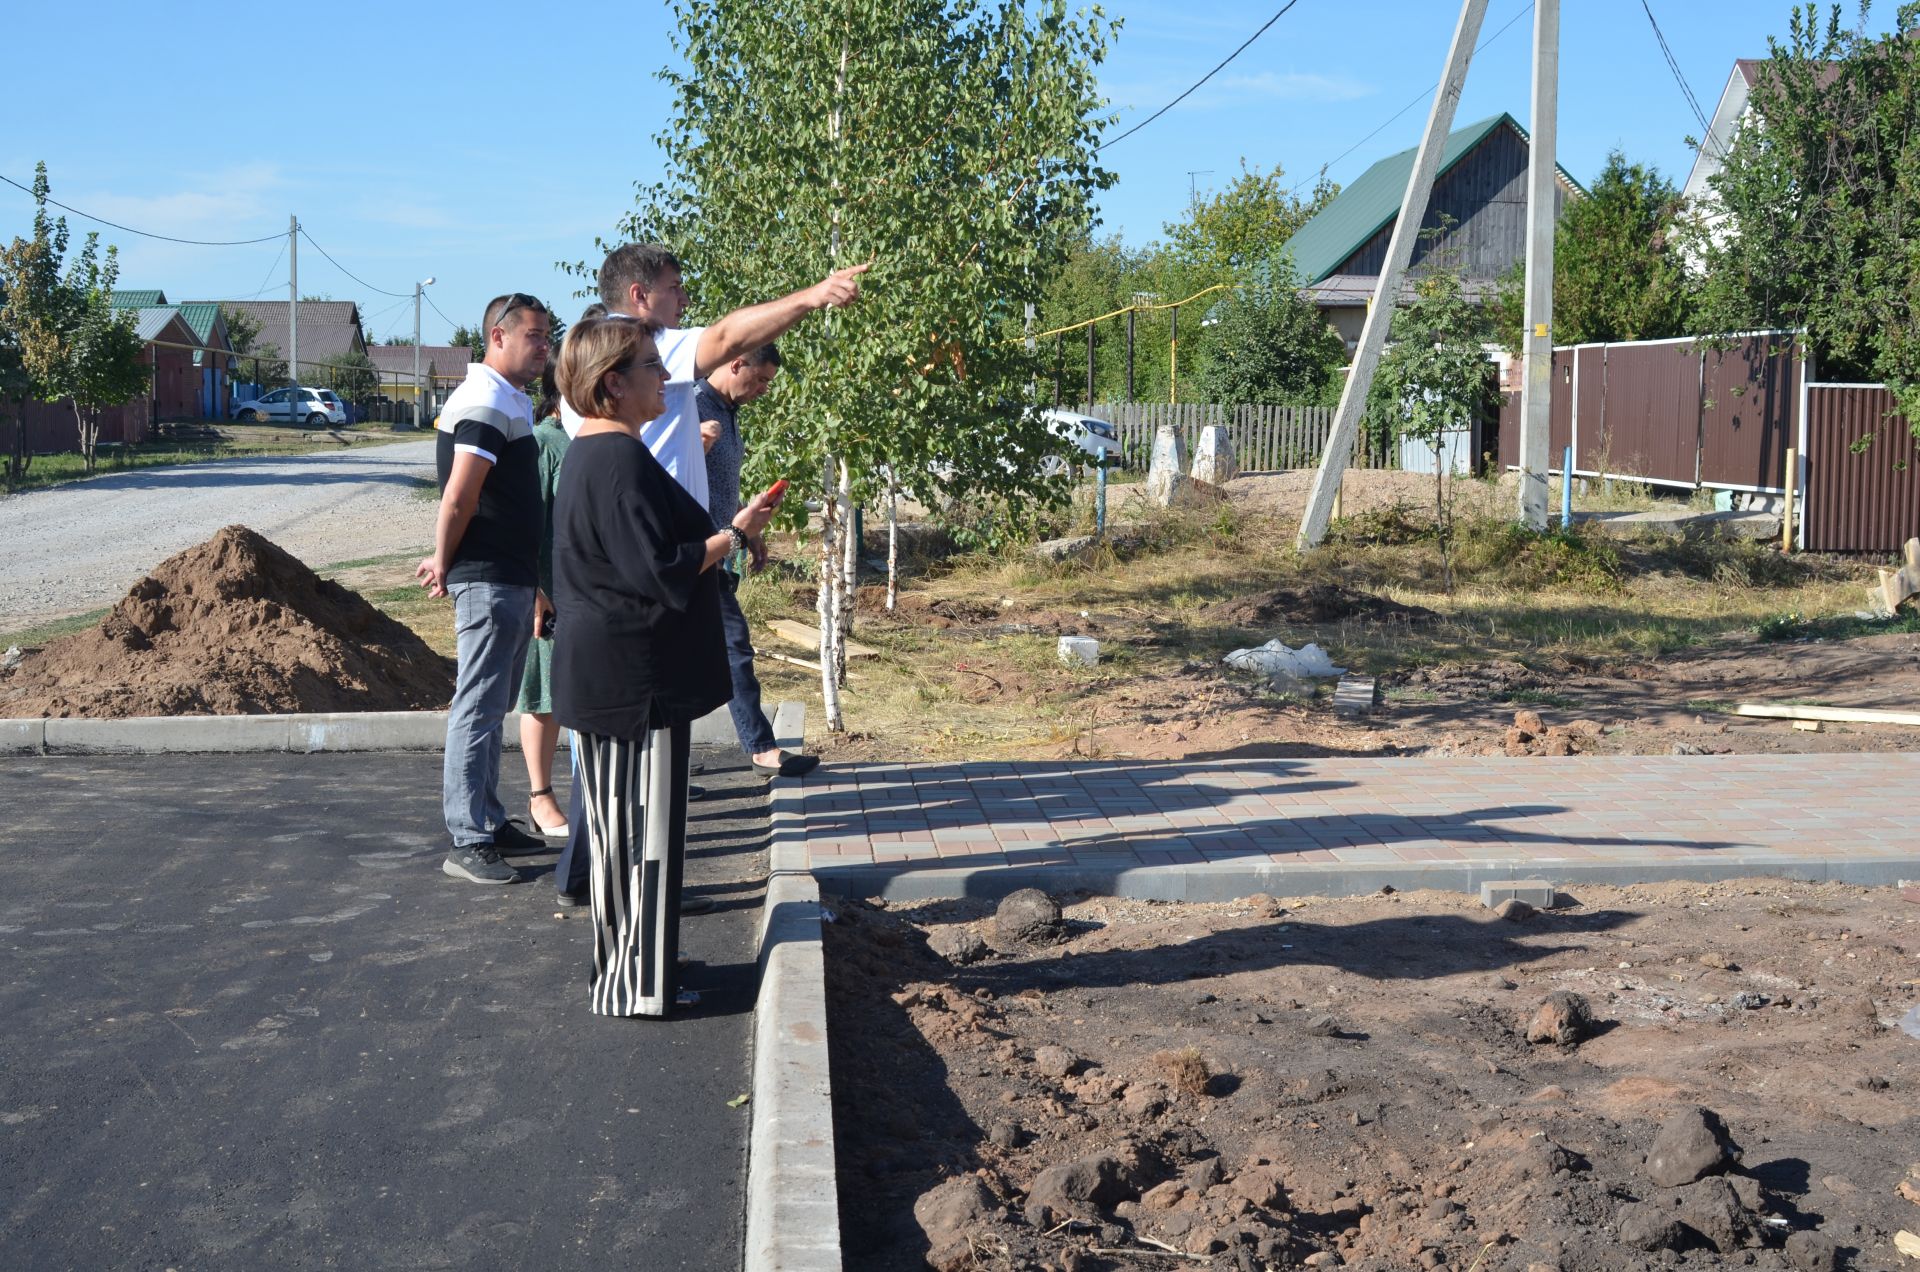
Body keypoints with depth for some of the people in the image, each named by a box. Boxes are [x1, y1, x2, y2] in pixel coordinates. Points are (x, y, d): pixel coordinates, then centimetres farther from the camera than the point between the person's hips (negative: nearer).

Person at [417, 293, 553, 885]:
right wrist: (444, 565, -7)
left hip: (512, 579, 10)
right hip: (488, 581, -10)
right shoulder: (485, 403, -15)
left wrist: (536, 585, 22)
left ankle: (489, 823, 24)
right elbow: (459, 498, -19)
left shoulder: (511, 402, 17)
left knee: (491, 710, 16)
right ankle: (467, 842, -3)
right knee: (477, 711, -6)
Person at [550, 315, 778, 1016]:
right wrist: (735, 534, -12)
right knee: (640, 826, -3)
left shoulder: (591, 454, 14)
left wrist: (720, 533, 19)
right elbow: (658, 571, -23)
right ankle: (636, 986, 5)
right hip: (634, 680, -11)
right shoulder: (620, 461, -20)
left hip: (608, 675, 11)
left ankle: (627, 974, 27)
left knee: (622, 826, 17)